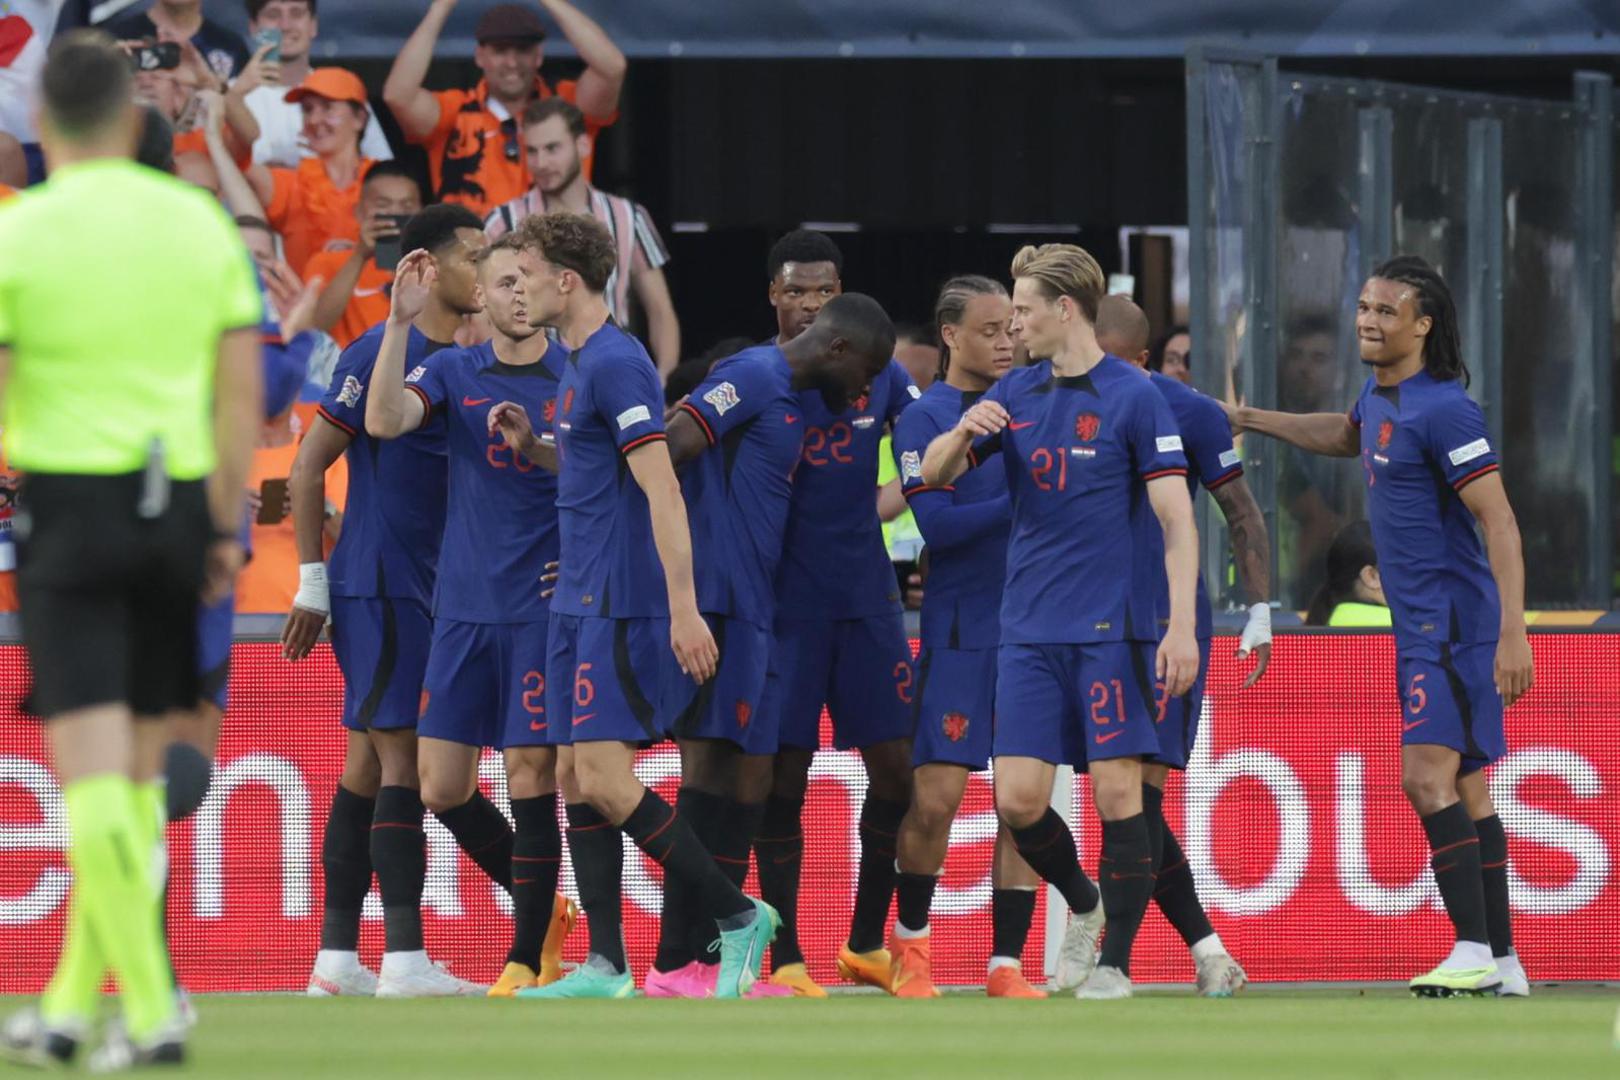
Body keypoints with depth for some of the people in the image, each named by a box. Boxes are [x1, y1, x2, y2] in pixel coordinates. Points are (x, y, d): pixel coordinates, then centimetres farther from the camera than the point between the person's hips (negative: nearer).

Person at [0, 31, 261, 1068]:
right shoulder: (201, 221, 6)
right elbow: (243, 389, 8)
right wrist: (227, 527, 16)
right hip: (177, 500, 4)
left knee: (95, 772, -5)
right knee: (137, 772, 13)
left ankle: (152, 1009, -13)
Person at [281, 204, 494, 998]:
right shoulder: (380, 353, -11)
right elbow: (308, 465, -9)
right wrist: (312, 582, -9)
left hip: (430, 589, 8)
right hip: (377, 586, -8)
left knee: (368, 765, 9)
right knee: (399, 760, -10)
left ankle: (336, 959, 11)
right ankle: (404, 957, -11)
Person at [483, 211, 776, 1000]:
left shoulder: (615, 364, -15)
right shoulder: (579, 364, 16)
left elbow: (660, 489, -20)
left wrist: (684, 609, -24)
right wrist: (531, 447, 12)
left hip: (621, 605, -10)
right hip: (582, 604, 10)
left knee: (606, 781, -14)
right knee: (575, 780, 6)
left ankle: (739, 918, -5)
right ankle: (605, 968, 7)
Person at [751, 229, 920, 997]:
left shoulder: (879, 374, 7)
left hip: (866, 598, 3)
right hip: (784, 603, -3)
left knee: (895, 769, 2)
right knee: (783, 776, -3)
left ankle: (866, 945, 17)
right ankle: (785, 959, 3)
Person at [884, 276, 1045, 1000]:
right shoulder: (922, 418, -1)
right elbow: (936, 522, -12)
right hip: (960, 630, -4)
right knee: (935, 797, -7)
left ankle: (1006, 964, 5)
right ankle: (911, 938, 16)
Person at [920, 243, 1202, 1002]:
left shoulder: (1133, 397, -5)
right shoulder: (1016, 393, 11)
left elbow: (1176, 520, -8)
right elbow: (934, 475, 13)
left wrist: (1182, 626, -16)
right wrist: (965, 433, -10)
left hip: (1112, 627, -5)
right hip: (1029, 631, 5)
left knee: (1116, 791, -6)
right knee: (1018, 798, -3)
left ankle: (1114, 962, 2)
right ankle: (1081, 904, 24)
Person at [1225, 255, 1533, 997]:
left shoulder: (1443, 409, -16)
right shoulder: (1381, 393, 12)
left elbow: (1499, 522, -20)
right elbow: (1350, 436, 39)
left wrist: (1513, 634, -27)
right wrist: (1250, 421, 38)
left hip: (1455, 625, -10)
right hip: (1421, 628, 10)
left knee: (1426, 778, -18)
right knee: (1465, 792, 9)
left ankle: (1474, 954, -20)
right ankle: (1503, 964, 12)